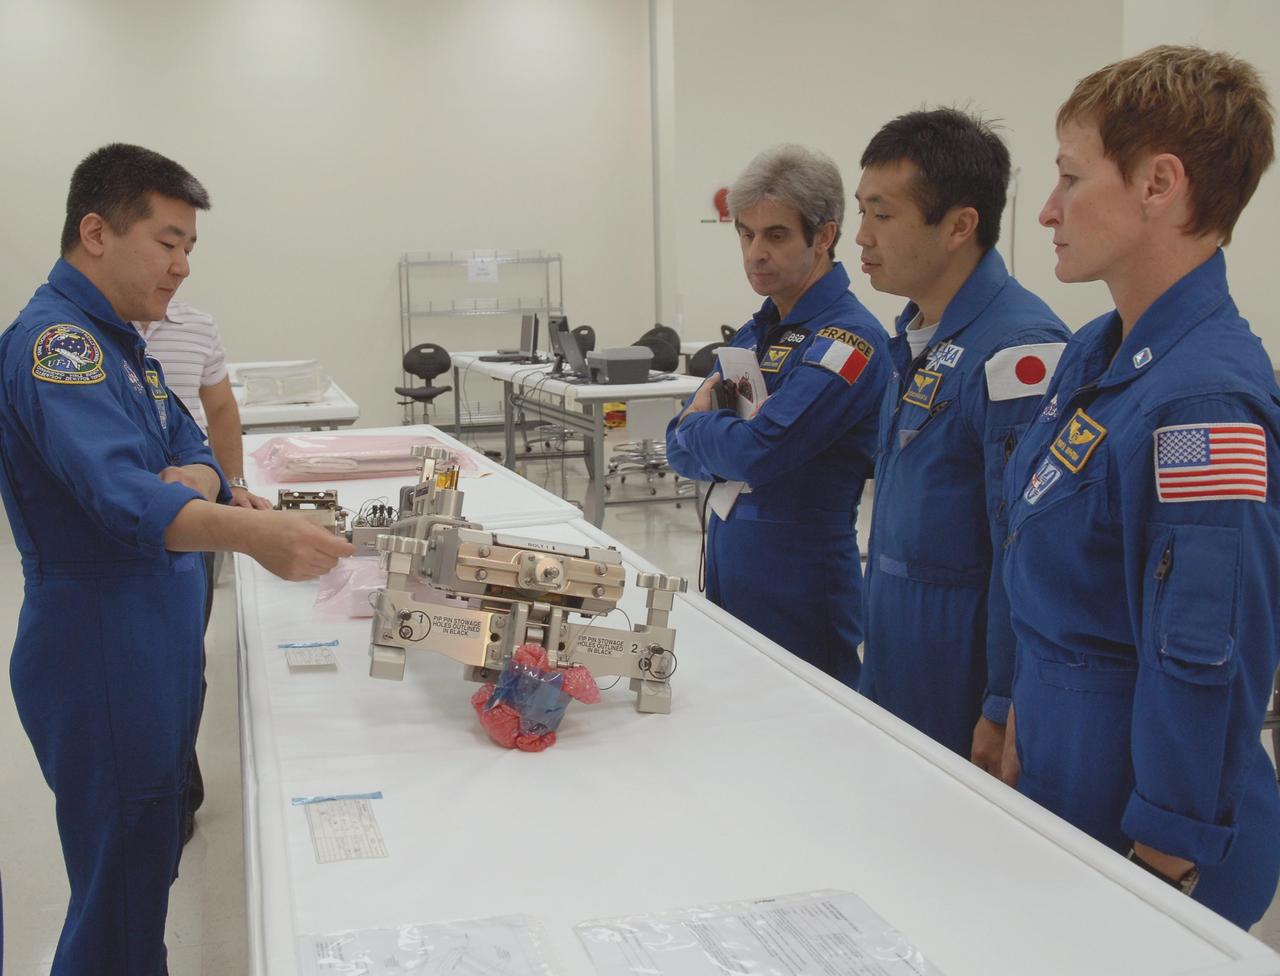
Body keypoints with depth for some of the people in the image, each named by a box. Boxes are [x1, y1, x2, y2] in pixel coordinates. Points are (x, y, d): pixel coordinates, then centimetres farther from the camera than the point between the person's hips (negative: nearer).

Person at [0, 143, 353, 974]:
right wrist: (251, 533, -49)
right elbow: (118, 497, -33)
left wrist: (190, 479, -14)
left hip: (155, 652, 10)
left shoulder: (116, 340, 13)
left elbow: (195, 452, 10)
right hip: (104, 664, -10)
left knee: (148, 875, 20)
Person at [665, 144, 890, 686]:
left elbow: (755, 454, -25)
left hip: (799, 595, -8)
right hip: (727, 576, 8)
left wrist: (698, 423, -5)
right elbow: (681, 452, 9)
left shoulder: (849, 341, -17)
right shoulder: (755, 333, 10)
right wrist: (722, 433, -13)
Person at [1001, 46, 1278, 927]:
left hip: (1142, 834, -8)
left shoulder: (1203, 401, -26)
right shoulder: (1094, 353, 2)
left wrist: (1161, 866, -17)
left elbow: (1208, 665, -24)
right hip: (1062, 773, 8)